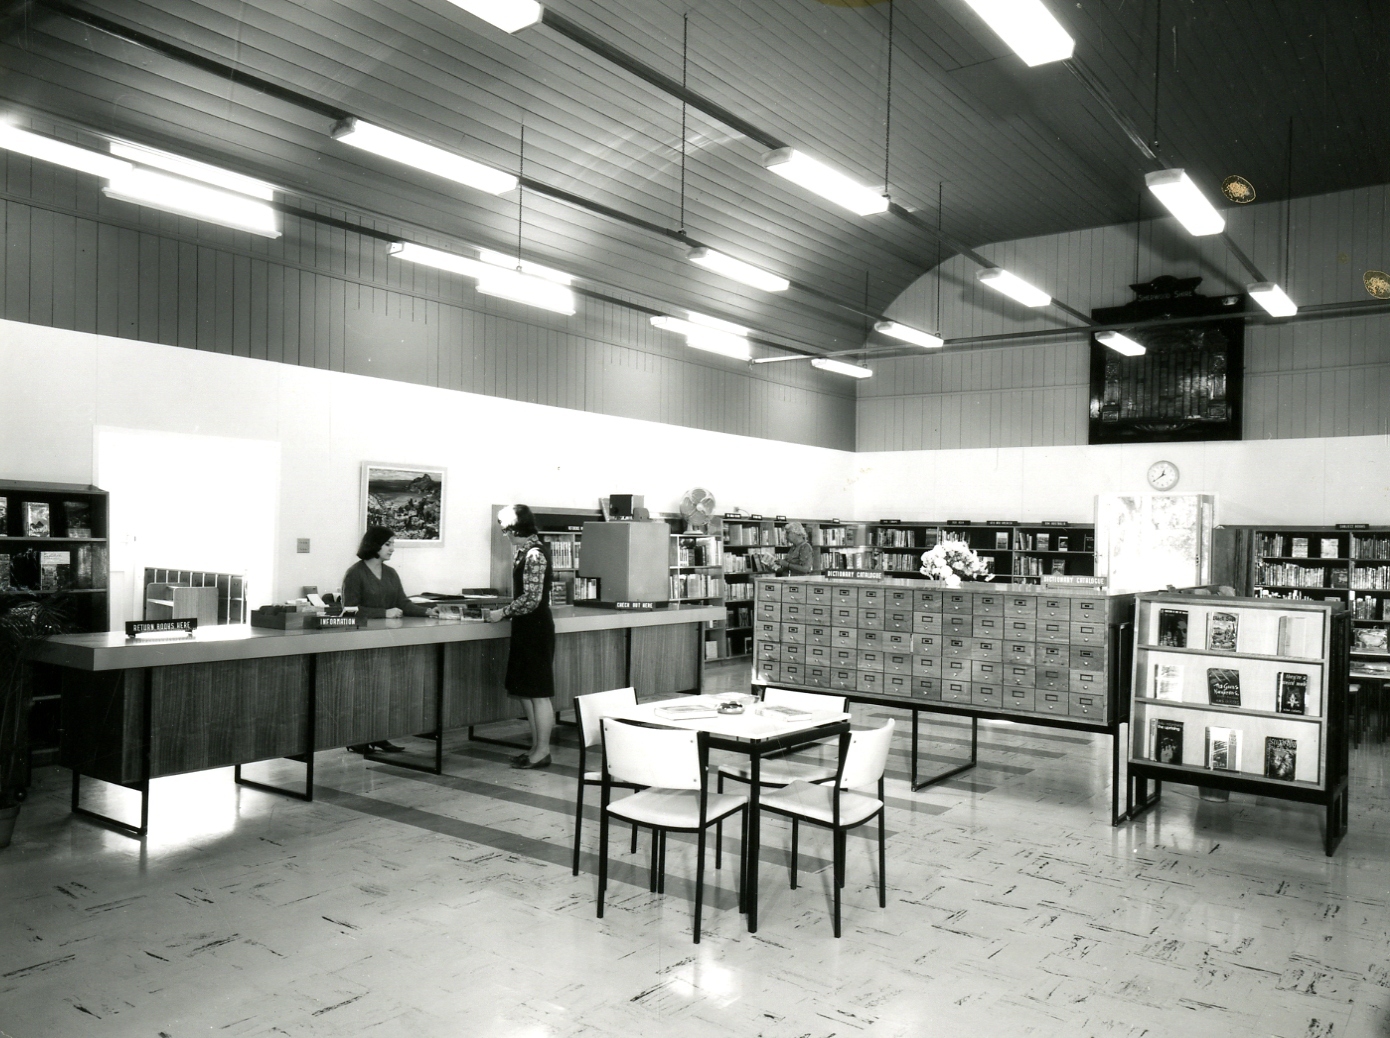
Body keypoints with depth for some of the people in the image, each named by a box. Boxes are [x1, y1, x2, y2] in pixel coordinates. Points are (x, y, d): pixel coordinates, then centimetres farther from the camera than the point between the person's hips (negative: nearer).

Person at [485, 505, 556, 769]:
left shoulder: (534, 554, -18)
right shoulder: (526, 551, 12)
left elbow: (531, 599, -21)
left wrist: (502, 613, -13)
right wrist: (507, 612, 11)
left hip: (535, 629, -10)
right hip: (526, 628, 10)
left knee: (538, 692, -2)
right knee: (524, 690, 14)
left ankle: (542, 752, 6)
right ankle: (536, 746, 22)